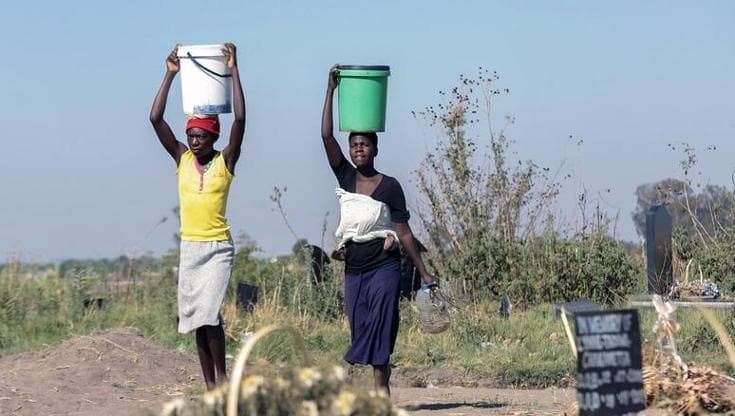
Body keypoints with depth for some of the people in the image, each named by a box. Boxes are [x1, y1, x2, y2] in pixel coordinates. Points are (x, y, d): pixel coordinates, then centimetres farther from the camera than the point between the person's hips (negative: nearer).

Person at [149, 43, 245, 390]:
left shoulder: (225, 161, -3)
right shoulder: (182, 159, 6)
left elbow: (240, 119, -14)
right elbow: (155, 119, -1)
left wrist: (233, 70, -14)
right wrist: (170, 75, -3)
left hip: (218, 247, -4)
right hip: (189, 247, 4)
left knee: (208, 311, -18)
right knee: (195, 317, 5)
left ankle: (222, 375, -3)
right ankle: (209, 385, 11)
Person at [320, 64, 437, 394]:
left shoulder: (389, 187, -3)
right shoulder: (346, 178, 6)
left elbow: (404, 233, 0)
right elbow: (326, 136, -2)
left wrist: (424, 273, -1)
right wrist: (331, 90, -6)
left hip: (383, 267, -4)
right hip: (354, 270, 5)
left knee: (379, 327, -12)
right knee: (361, 329, 3)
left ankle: (380, 391, -15)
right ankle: (383, 379, 12)